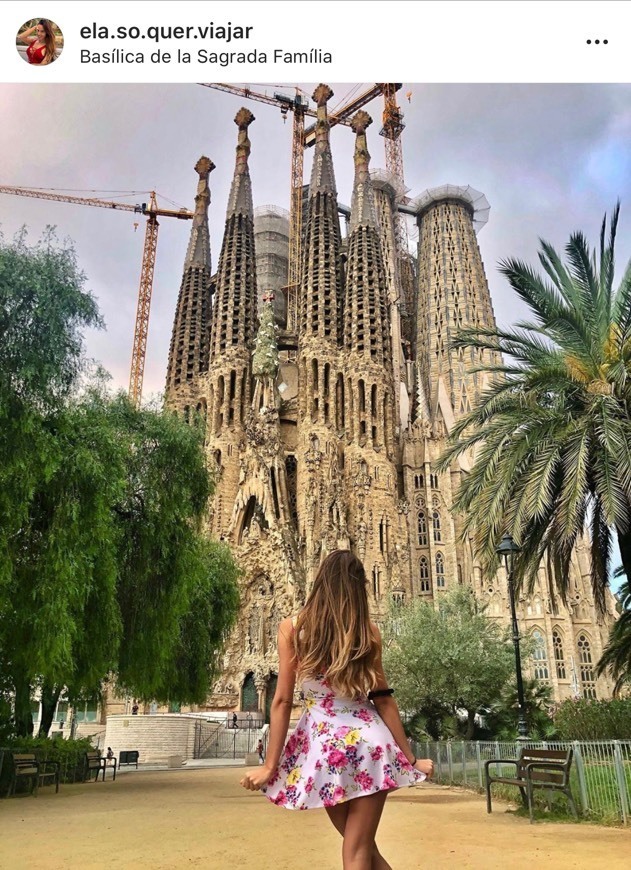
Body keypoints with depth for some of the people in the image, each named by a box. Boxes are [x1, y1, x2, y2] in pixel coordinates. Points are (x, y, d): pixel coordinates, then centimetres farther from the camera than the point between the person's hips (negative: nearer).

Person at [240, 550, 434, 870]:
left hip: (324, 745, -1)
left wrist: (270, 765, 1)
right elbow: (383, 698, 2)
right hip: (368, 741, 1)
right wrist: (410, 757, 10)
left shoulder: (292, 628, -4)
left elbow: (282, 701, -5)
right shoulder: (368, 630, 0)